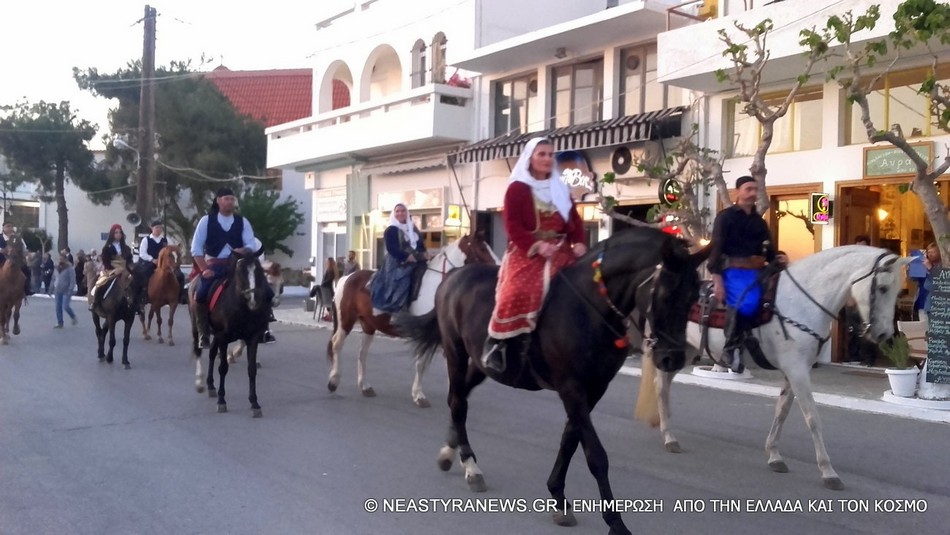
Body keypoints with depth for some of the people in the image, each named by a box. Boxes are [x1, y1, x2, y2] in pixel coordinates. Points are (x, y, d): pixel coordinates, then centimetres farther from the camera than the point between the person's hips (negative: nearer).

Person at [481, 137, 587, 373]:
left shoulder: (560, 189, 17)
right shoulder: (517, 188, 0)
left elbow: (575, 220, 12)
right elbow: (513, 225, -9)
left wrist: (580, 243, -8)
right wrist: (536, 245, -23)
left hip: (560, 252, 6)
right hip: (526, 252, -6)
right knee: (518, 292, -27)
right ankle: (496, 341, -14)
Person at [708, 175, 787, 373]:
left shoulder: (759, 221, 18)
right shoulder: (726, 217, 1)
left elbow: (767, 249, 17)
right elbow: (717, 249, -7)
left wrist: (777, 259, -8)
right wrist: (717, 279, -15)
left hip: (756, 271, 7)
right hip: (734, 271, -7)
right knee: (744, 304, -29)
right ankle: (730, 349, -12)